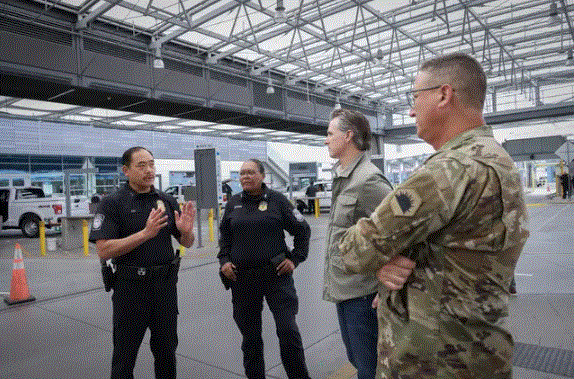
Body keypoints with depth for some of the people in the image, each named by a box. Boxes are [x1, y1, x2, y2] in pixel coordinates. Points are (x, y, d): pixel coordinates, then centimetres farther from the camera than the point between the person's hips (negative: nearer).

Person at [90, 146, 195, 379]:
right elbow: (104, 251, -16)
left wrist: (186, 230, -15)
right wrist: (146, 233, -26)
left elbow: (187, 243, 9)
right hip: (131, 286, -4)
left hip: (166, 283, 4)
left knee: (166, 350, 17)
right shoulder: (112, 203, -7)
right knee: (125, 355, 10)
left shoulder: (167, 201, 5)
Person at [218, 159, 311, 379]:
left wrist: (295, 259, -2)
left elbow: (302, 230, 5)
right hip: (242, 277, 3)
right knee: (250, 335, 12)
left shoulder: (276, 200, -1)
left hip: (276, 273, -3)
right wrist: (224, 260, 5)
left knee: (288, 330, -4)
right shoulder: (233, 204, 7)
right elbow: (224, 237, 19)